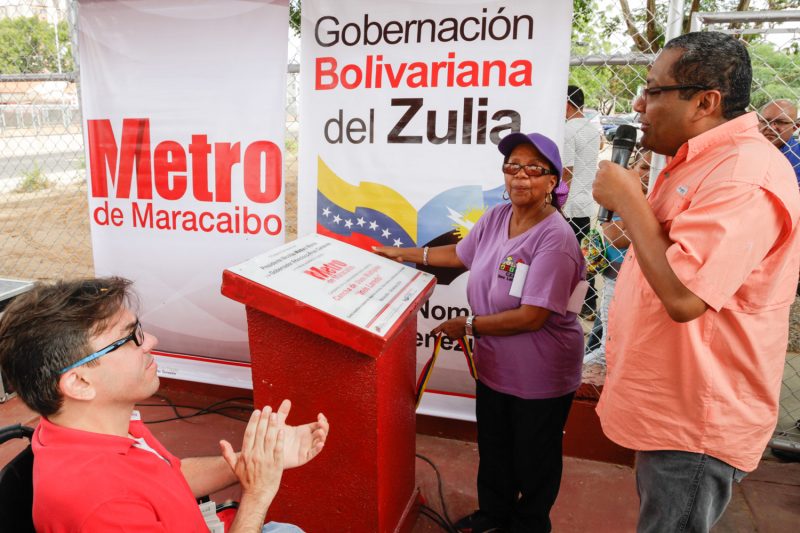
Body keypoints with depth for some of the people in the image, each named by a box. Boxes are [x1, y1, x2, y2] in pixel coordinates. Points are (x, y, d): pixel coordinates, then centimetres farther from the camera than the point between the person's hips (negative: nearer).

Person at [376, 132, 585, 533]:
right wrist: (404, 253, 19)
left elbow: (532, 317, -28)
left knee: (533, 459, 17)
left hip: (540, 377, -7)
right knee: (493, 448, 25)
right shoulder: (495, 218, -4)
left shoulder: (554, 237, -26)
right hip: (494, 365, 7)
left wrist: (468, 326, -19)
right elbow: (461, 254, 16)